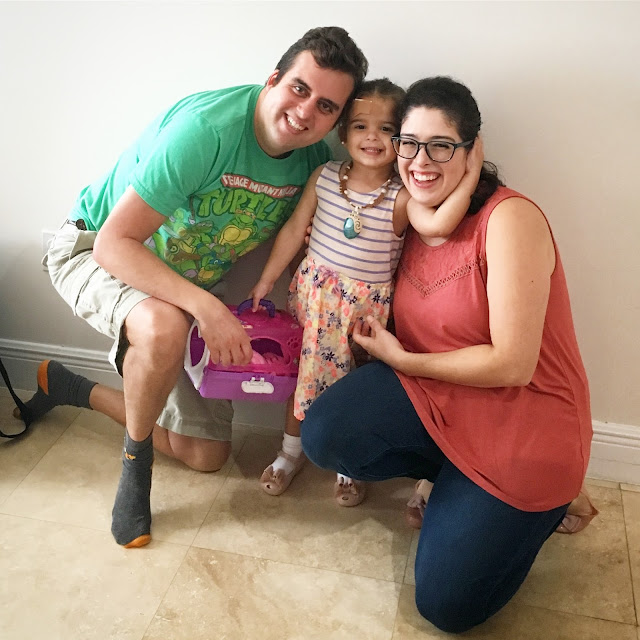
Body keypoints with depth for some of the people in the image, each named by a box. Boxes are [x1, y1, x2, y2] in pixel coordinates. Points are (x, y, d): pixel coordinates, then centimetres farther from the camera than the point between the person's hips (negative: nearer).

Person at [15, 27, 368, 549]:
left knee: (207, 456, 8)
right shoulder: (206, 128, -32)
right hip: (97, 250, -6)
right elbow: (115, 242, -32)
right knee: (163, 326, -44)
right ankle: (136, 459, -12)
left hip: (188, 283, 6)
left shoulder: (315, 158, -12)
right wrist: (207, 307, -42)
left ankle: (72, 389, 26)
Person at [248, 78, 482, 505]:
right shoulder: (324, 177, -5)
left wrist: (471, 175, -37)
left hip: (366, 304, -2)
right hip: (315, 293, 3)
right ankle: (292, 451, 39)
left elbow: (438, 224, -36)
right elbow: (294, 230, 3)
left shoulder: (402, 197, -16)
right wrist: (266, 281, 9)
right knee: (305, 370, 16)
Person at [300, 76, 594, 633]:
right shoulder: (414, 217, 1)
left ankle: (541, 506, 23)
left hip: (522, 425, -5)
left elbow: (512, 364, -25)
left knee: (447, 604, -2)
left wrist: (401, 359, -13)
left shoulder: (510, 218, -22)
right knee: (324, 434, -20)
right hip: (433, 394, 6)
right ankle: (447, 474, 8)